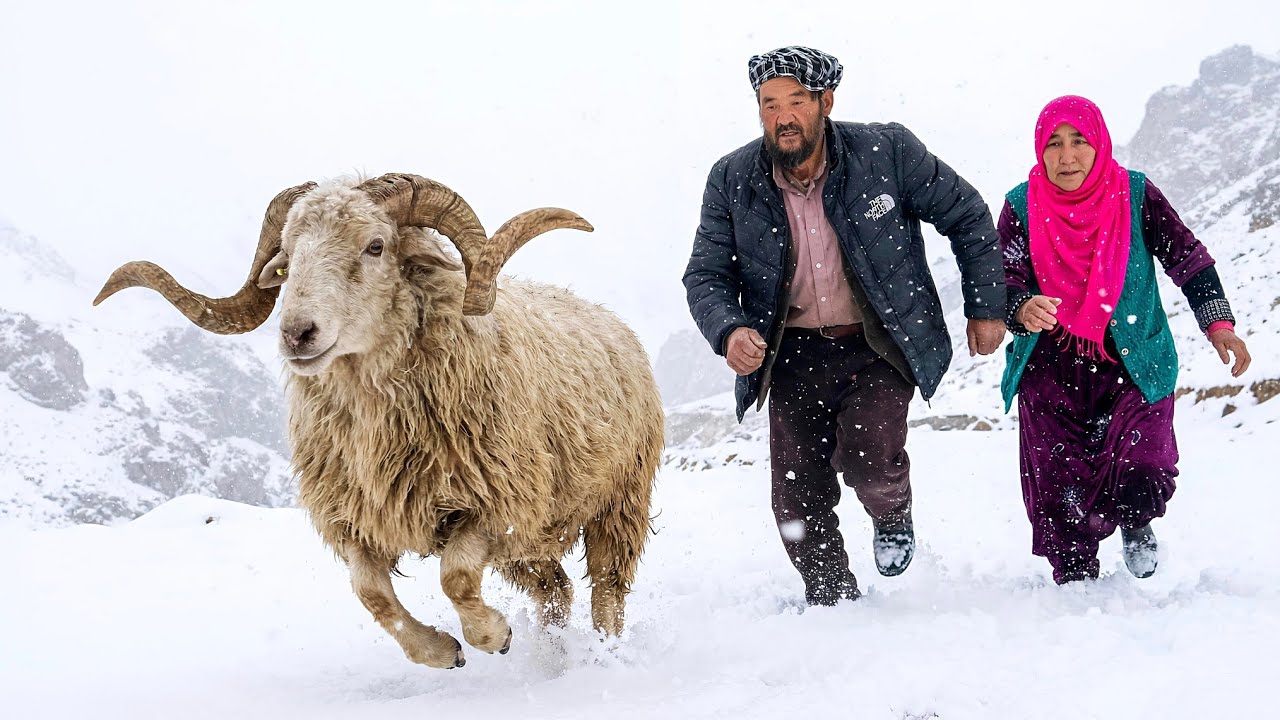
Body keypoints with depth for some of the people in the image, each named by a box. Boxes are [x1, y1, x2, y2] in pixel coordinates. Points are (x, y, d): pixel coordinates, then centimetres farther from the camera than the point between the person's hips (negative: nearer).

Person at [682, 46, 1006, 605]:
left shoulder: (887, 153, -12)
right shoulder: (731, 182, -6)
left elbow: (967, 217, 1)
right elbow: (705, 276, -1)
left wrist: (986, 307, 3)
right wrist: (729, 331, -22)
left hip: (880, 346, -2)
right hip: (793, 354, 3)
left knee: (867, 457, -24)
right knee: (798, 504, -1)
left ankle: (893, 515, 13)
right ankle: (833, 604, 24)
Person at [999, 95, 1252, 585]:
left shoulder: (1136, 195, -3)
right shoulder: (1022, 207, -2)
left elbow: (1188, 258, 1)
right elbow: (1003, 283, -7)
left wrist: (1218, 323, -10)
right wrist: (1023, 310, -30)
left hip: (1133, 364, -1)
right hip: (1050, 371, 1)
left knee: (1140, 482, -18)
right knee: (1059, 501, 1)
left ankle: (1135, 525, 15)